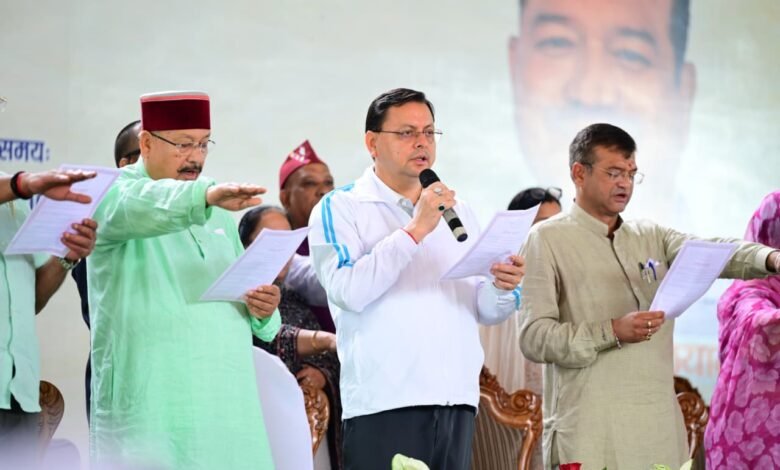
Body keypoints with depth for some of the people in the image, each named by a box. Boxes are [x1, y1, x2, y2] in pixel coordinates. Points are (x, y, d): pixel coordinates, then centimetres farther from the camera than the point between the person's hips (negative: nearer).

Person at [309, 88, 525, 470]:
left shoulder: (457, 212, 19)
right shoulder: (340, 208, 3)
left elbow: (484, 310, 18)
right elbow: (347, 291, -14)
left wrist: (502, 289, -5)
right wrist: (414, 230, -13)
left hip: (457, 400, 5)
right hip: (384, 405, -5)